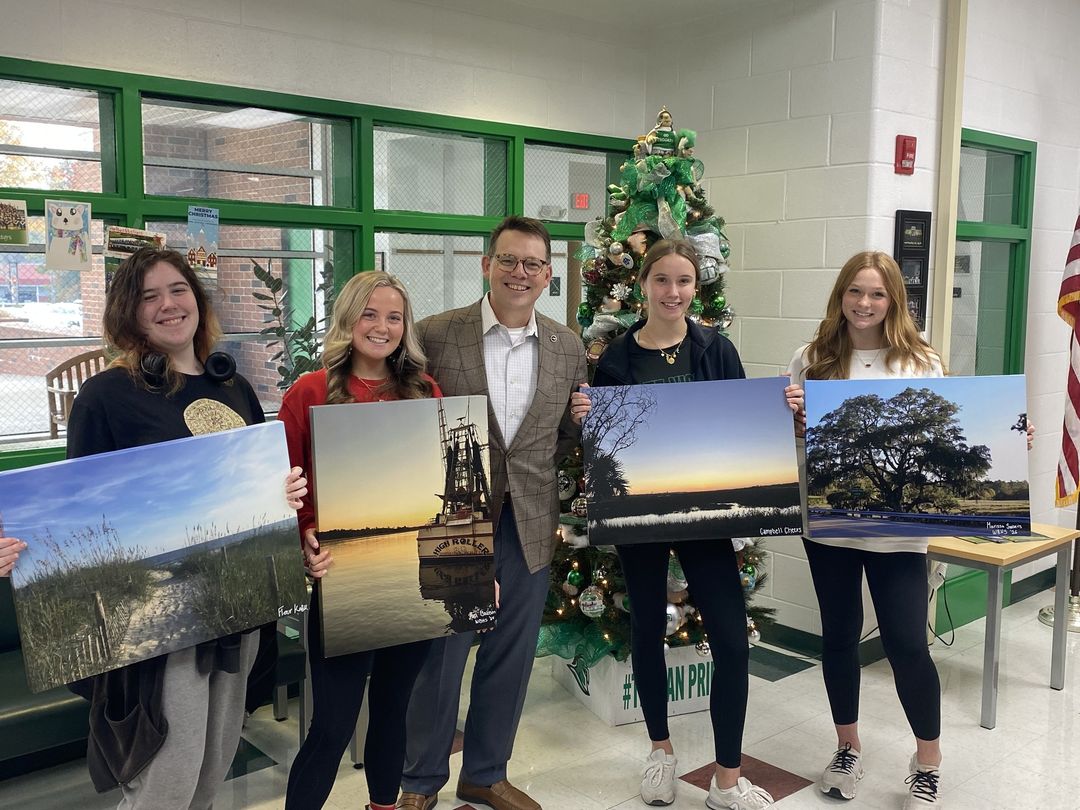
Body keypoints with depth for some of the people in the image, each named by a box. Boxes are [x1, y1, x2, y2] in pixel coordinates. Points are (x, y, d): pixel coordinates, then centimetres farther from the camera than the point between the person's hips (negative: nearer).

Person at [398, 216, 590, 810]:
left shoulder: (568, 348, 5)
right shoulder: (436, 335, -6)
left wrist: (581, 421, -6)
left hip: (531, 528, 3)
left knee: (510, 659, 15)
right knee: (440, 656, 9)